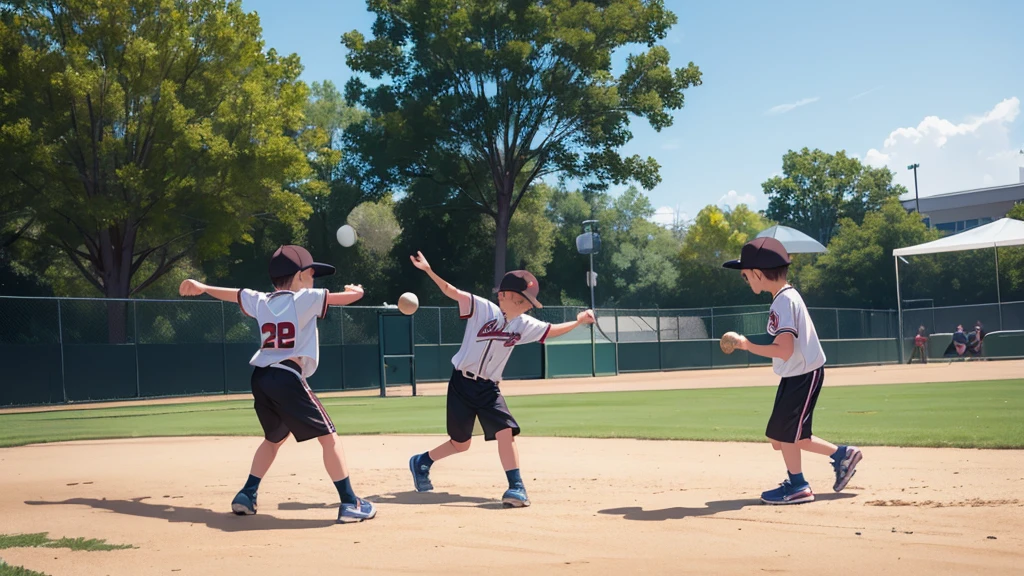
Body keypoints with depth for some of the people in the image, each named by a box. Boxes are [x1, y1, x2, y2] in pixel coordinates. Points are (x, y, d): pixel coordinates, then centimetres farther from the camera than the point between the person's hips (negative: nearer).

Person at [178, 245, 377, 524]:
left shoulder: (260, 301, 16)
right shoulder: (305, 299, 0)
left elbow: (231, 294, 35)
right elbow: (354, 295, -2)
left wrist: (202, 287, 54)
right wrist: (354, 289, 24)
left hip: (260, 378, 7)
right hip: (287, 378, -7)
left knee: (274, 438, 28)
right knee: (328, 437, -3)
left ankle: (247, 495, 24)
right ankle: (349, 503, -8)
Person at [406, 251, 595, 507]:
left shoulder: (524, 325, 2)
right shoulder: (482, 308, -14)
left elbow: (551, 331, 16)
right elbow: (452, 292, -22)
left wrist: (578, 321, 7)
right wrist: (429, 270, -34)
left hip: (489, 388, 4)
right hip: (462, 383, -4)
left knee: (505, 432, -15)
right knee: (461, 443, 5)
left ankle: (516, 487, -7)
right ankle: (421, 462, 32)